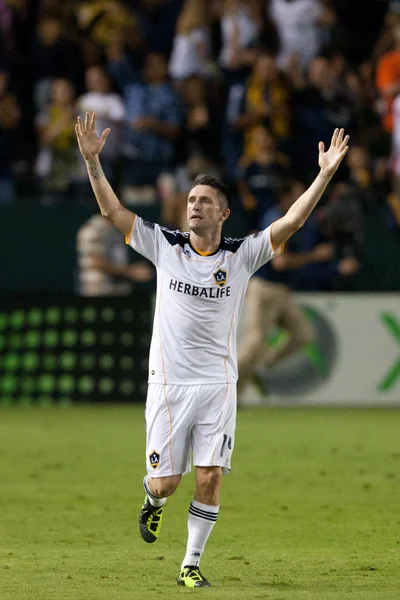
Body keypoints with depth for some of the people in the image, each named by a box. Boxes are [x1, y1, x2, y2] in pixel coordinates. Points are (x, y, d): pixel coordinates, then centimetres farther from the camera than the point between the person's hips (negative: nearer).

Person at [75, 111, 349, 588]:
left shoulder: (242, 256, 1)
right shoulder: (165, 246, 3)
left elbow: (292, 221, -8)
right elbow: (112, 211, 0)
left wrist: (325, 175, -18)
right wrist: (92, 160, -10)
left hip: (217, 384, 0)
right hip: (168, 383, 0)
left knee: (209, 479, -7)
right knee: (165, 481, 0)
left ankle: (191, 563, 9)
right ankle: (153, 501, 37)